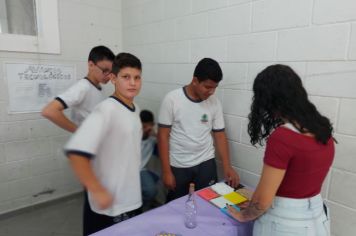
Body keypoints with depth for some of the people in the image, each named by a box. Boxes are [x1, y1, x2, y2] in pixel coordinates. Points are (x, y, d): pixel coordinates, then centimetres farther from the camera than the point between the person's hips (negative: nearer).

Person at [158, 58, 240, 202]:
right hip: (178, 166, -2)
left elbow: (220, 135, 3)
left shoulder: (214, 103, -3)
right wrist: (166, 171, -10)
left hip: (206, 164, 3)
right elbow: (163, 136, -10)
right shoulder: (172, 99, -13)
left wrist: (227, 167, -7)